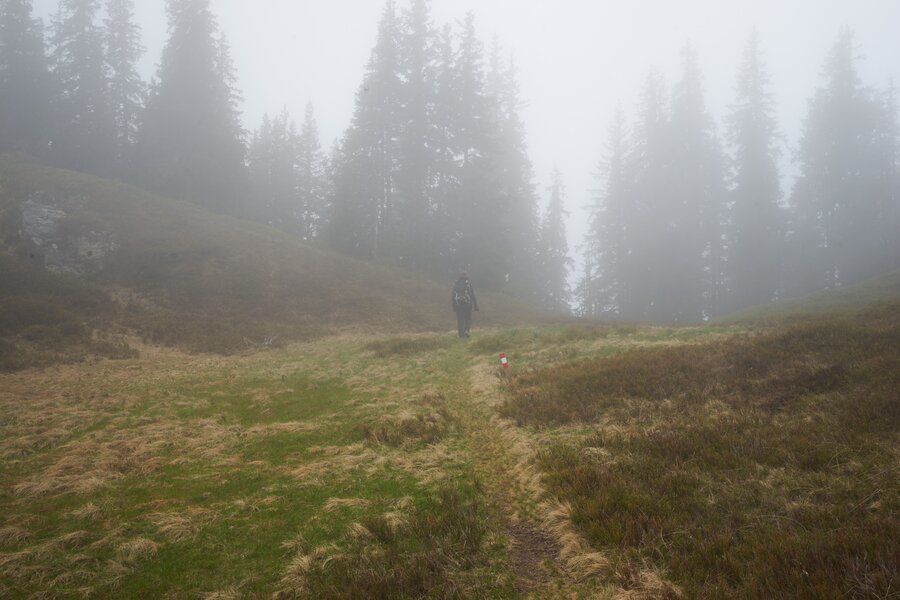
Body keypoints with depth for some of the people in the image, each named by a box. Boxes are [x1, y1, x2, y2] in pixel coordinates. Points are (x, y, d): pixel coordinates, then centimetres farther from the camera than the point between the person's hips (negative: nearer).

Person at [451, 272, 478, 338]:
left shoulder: (455, 285, 6)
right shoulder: (468, 284, -3)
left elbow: (453, 297, 9)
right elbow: (473, 296, -4)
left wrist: (454, 307, 15)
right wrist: (476, 306, 2)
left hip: (458, 305, 2)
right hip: (468, 304, -2)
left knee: (460, 320, 7)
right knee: (468, 319, 13)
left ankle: (461, 334, 2)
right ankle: (466, 330, -8)